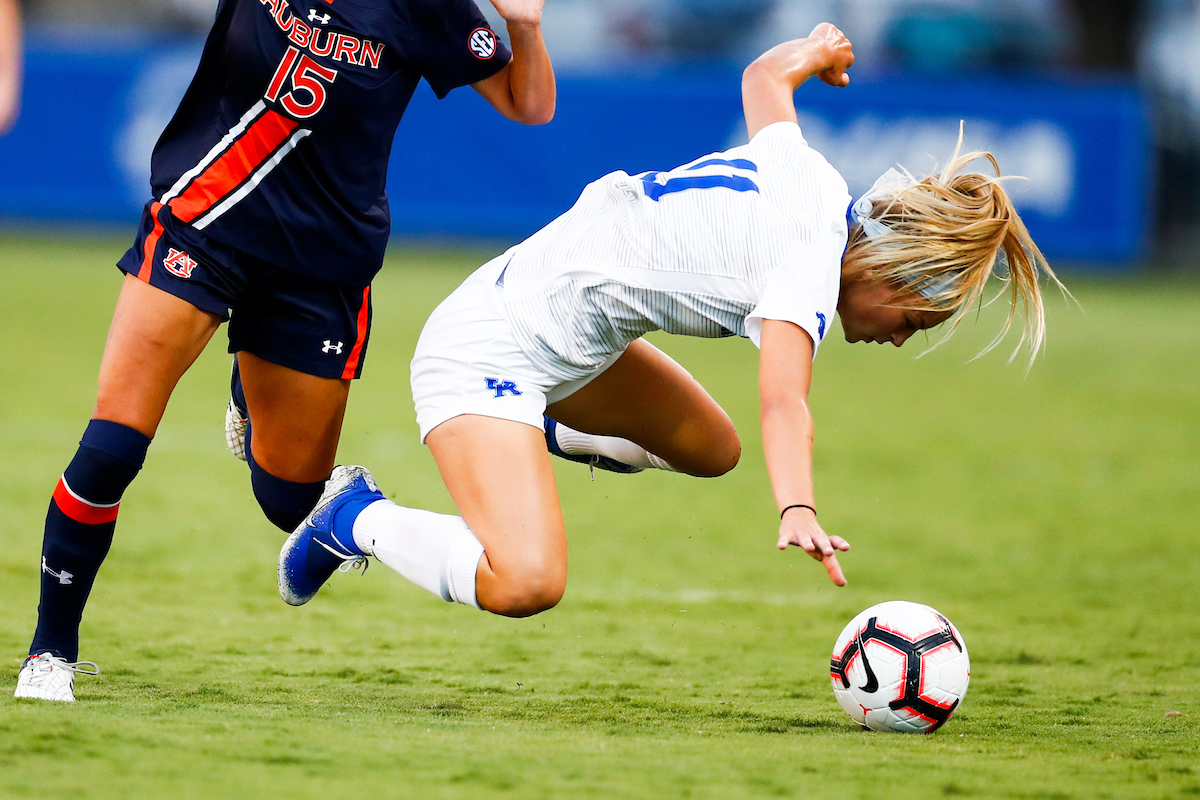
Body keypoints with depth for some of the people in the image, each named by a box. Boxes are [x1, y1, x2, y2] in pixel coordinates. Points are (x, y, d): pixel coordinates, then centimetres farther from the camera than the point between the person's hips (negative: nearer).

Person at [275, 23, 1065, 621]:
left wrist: (816, 50, 45)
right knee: (527, 584, -27)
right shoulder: (809, 267, -23)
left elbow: (763, 76, 23)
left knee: (712, 449, 23)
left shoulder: (810, 176, 1)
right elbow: (783, 400, -41)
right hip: (488, 347, -10)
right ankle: (360, 518, -4)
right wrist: (798, 513, -57)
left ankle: (530, 436, 30)